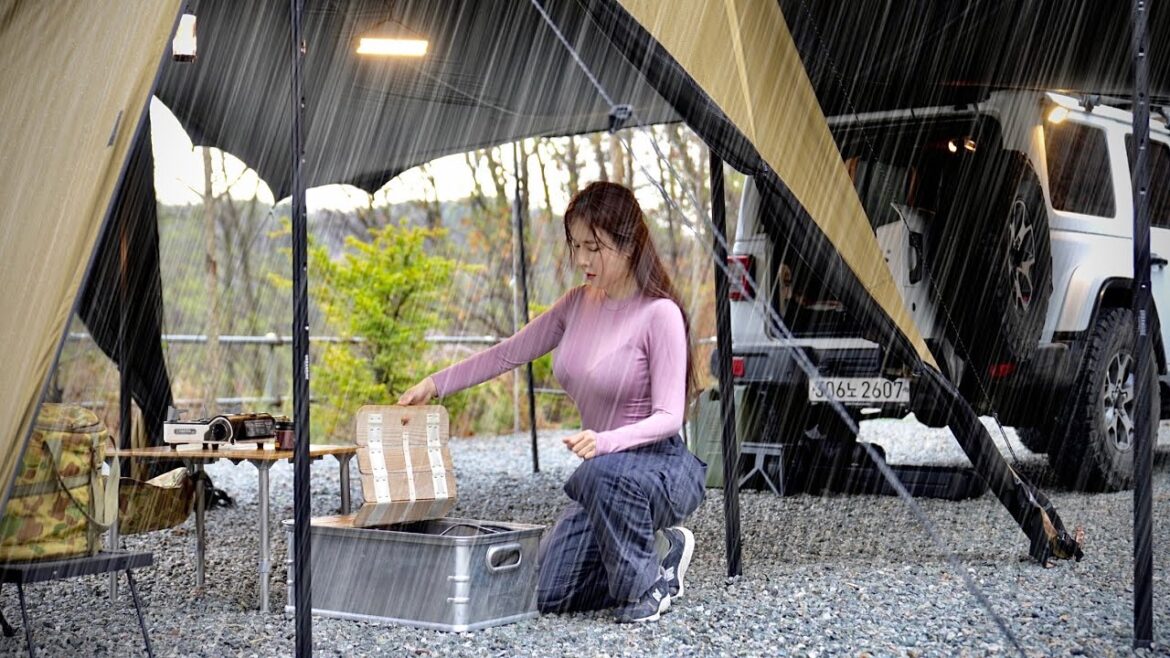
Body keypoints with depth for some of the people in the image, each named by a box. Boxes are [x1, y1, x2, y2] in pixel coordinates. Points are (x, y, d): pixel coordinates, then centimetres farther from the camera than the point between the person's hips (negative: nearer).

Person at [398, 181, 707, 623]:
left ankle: (644, 587, -15)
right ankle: (659, 552, 15)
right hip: (603, 480, 7)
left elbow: (668, 417, -22)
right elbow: (510, 353, 12)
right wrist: (435, 384, 6)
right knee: (545, 595, -4)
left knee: (605, 473, -42)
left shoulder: (659, 314, -18)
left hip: (662, 468, -7)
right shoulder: (579, 304, 4)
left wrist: (606, 442, -39)